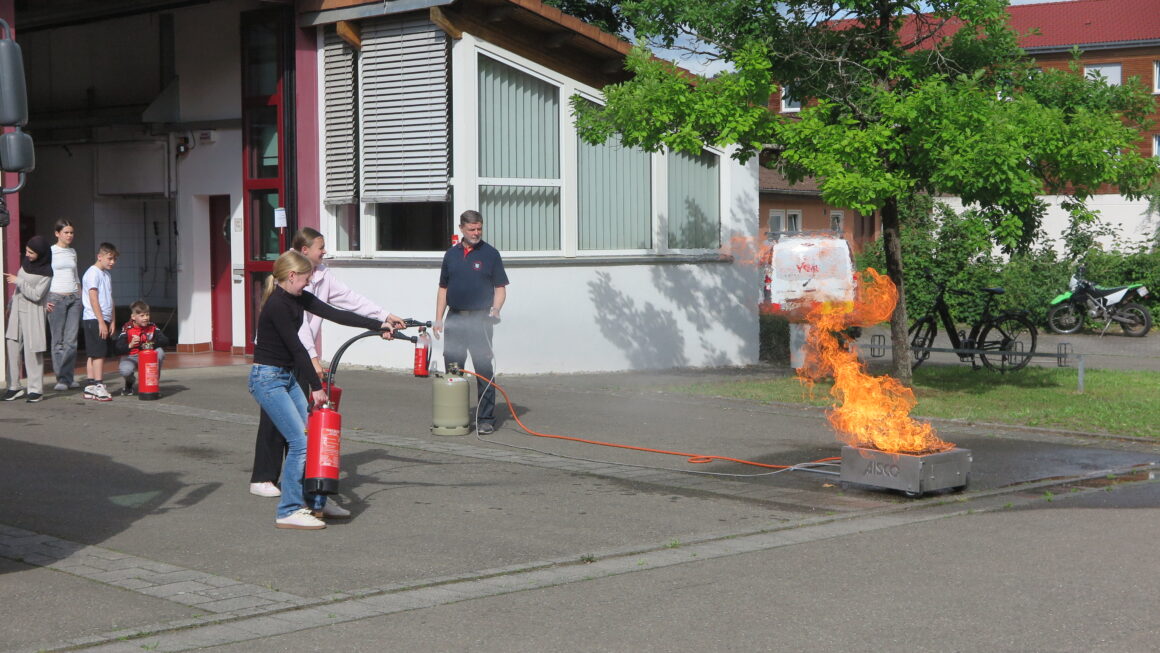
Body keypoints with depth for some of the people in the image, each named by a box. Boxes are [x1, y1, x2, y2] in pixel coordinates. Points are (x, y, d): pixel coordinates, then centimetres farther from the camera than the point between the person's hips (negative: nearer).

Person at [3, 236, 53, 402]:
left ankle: (36, 389, -1)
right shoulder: (26, 262, 8)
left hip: (32, 313, -7)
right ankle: (14, 387, 9)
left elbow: (36, 295, -19)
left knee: (32, 351, -7)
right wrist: (11, 305, 20)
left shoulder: (46, 272, -13)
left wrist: (18, 281, -18)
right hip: (17, 310, 7)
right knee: (13, 348, 3)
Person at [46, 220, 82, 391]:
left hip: (74, 298, 4)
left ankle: (69, 377, 3)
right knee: (58, 340, -4)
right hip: (56, 298, -4)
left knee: (71, 340, 0)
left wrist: (80, 297, 15)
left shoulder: (73, 252, 14)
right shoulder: (50, 252, -1)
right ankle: (61, 379, -1)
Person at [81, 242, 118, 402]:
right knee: (98, 353, -9)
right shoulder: (93, 273, -10)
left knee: (94, 354, 10)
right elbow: (93, 299, -16)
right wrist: (101, 322, -19)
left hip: (103, 319, 9)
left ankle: (91, 386, 12)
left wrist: (112, 321, 15)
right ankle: (98, 386, -8)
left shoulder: (107, 274, 18)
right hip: (93, 319, -9)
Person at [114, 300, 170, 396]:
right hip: (131, 357, -3)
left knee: (160, 352, -28)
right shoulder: (127, 329, -17)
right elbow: (117, 348, -27)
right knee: (125, 370, -36)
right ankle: (130, 384, 7)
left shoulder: (152, 326, -6)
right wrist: (130, 345, -48)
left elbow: (165, 340, -15)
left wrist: (152, 344, -34)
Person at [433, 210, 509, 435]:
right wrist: (438, 319, 9)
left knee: (483, 370, -4)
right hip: (454, 318, 4)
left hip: (480, 319, -4)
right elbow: (443, 288, 16)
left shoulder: (490, 254, 1)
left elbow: (500, 288, 1)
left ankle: (486, 419, 0)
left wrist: (496, 309, -17)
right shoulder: (451, 254, 12)